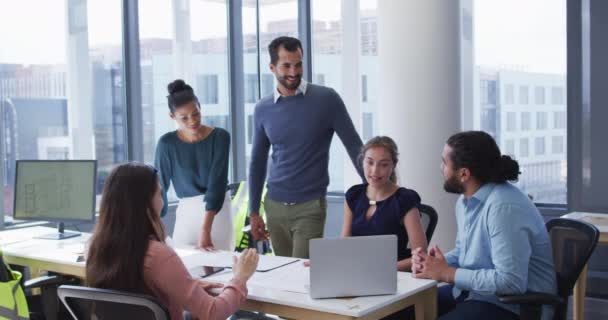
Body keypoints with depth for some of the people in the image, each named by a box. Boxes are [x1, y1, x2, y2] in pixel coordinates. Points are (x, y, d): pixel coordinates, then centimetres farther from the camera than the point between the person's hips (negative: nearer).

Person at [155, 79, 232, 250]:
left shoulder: (220, 137, -9)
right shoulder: (167, 143, -3)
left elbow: (217, 183, -15)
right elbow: (160, 185, 1)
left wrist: (206, 230, -22)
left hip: (218, 210, -1)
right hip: (186, 212, 2)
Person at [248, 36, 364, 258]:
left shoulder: (326, 99, -7)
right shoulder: (262, 110, 4)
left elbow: (354, 145, -2)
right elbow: (257, 162, 11)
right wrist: (253, 212, 9)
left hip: (310, 206, -3)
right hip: (274, 206, 4)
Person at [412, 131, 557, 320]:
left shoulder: (504, 206, -24)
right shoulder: (465, 199, 6)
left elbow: (511, 282, -29)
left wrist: (447, 273, -20)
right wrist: (434, 263, -3)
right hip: (473, 290, 9)